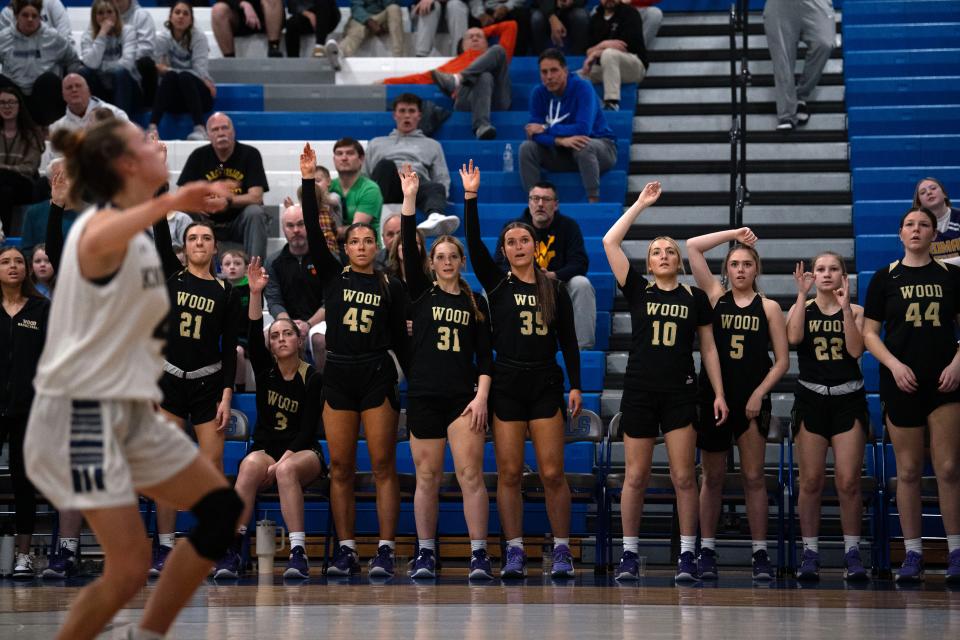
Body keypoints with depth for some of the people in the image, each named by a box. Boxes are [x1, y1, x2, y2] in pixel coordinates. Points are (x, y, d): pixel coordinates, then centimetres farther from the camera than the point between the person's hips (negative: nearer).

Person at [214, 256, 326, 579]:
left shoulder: (312, 378, -1)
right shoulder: (265, 368, 7)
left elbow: (309, 428, -8)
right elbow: (253, 337, -11)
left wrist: (283, 460, -21)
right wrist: (255, 293, -25)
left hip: (303, 452, -2)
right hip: (265, 447, 2)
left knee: (286, 470, -37)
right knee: (250, 465, -34)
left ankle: (298, 552, -40)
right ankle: (231, 551, -43)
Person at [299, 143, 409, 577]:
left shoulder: (391, 287, 6)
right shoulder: (333, 276, 7)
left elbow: (400, 339, 7)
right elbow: (313, 233, -2)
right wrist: (308, 181, -9)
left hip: (378, 377, -1)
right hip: (338, 375, 1)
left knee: (383, 465, -4)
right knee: (340, 467, 2)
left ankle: (385, 551, -5)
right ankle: (346, 550, 4)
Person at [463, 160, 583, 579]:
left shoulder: (554, 291, 8)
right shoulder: (497, 285, 6)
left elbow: (568, 341, 8)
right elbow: (474, 245, -5)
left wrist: (576, 386, 0)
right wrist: (470, 198, -12)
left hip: (546, 386, 0)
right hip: (506, 384, 0)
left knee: (552, 473, -4)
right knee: (509, 473, 0)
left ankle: (562, 550, 4)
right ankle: (514, 552, 5)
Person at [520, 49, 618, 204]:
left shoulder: (582, 87, -19)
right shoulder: (539, 93, -6)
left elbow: (583, 129, -29)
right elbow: (535, 133, -14)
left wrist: (545, 129, -20)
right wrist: (560, 140, -34)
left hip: (600, 146, -5)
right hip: (562, 154, 5)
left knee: (583, 147, -38)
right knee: (527, 148, -18)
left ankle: (594, 201, -34)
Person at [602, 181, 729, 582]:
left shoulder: (696, 298, 7)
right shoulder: (637, 290, 5)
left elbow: (708, 348, 10)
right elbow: (610, 242, -3)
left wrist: (719, 393, 3)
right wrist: (641, 204, 1)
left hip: (680, 394, 0)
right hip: (639, 391, 0)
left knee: (684, 477, -3)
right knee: (636, 477, 2)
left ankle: (687, 555, 2)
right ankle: (629, 554, 9)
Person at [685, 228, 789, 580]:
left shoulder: (768, 307, 4)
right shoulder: (716, 296, 6)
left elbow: (782, 360, 2)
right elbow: (692, 247, -1)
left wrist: (759, 393, -8)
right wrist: (734, 234, 0)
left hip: (752, 400, -1)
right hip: (713, 396, 1)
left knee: (754, 477, 1)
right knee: (712, 478, 5)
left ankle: (760, 553, 3)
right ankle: (706, 551, 9)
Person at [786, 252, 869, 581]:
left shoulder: (855, 311, 7)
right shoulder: (802, 308, 8)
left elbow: (856, 349, -10)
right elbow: (793, 337, -14)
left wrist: (844, 306, -14)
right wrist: (802, 294, -13)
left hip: (848, 398, 0)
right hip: (811, 397, 0)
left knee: (848, 481, -5)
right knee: (811, 481, -2)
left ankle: (852, 553, 2)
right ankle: (810, 553, 3)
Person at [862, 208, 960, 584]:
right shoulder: (885, 278, 6)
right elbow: (869, 333, 4)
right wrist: (894, 364, -10)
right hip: (901, 384, 0)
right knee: (908, 471, 2)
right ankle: (913, 554, 7)